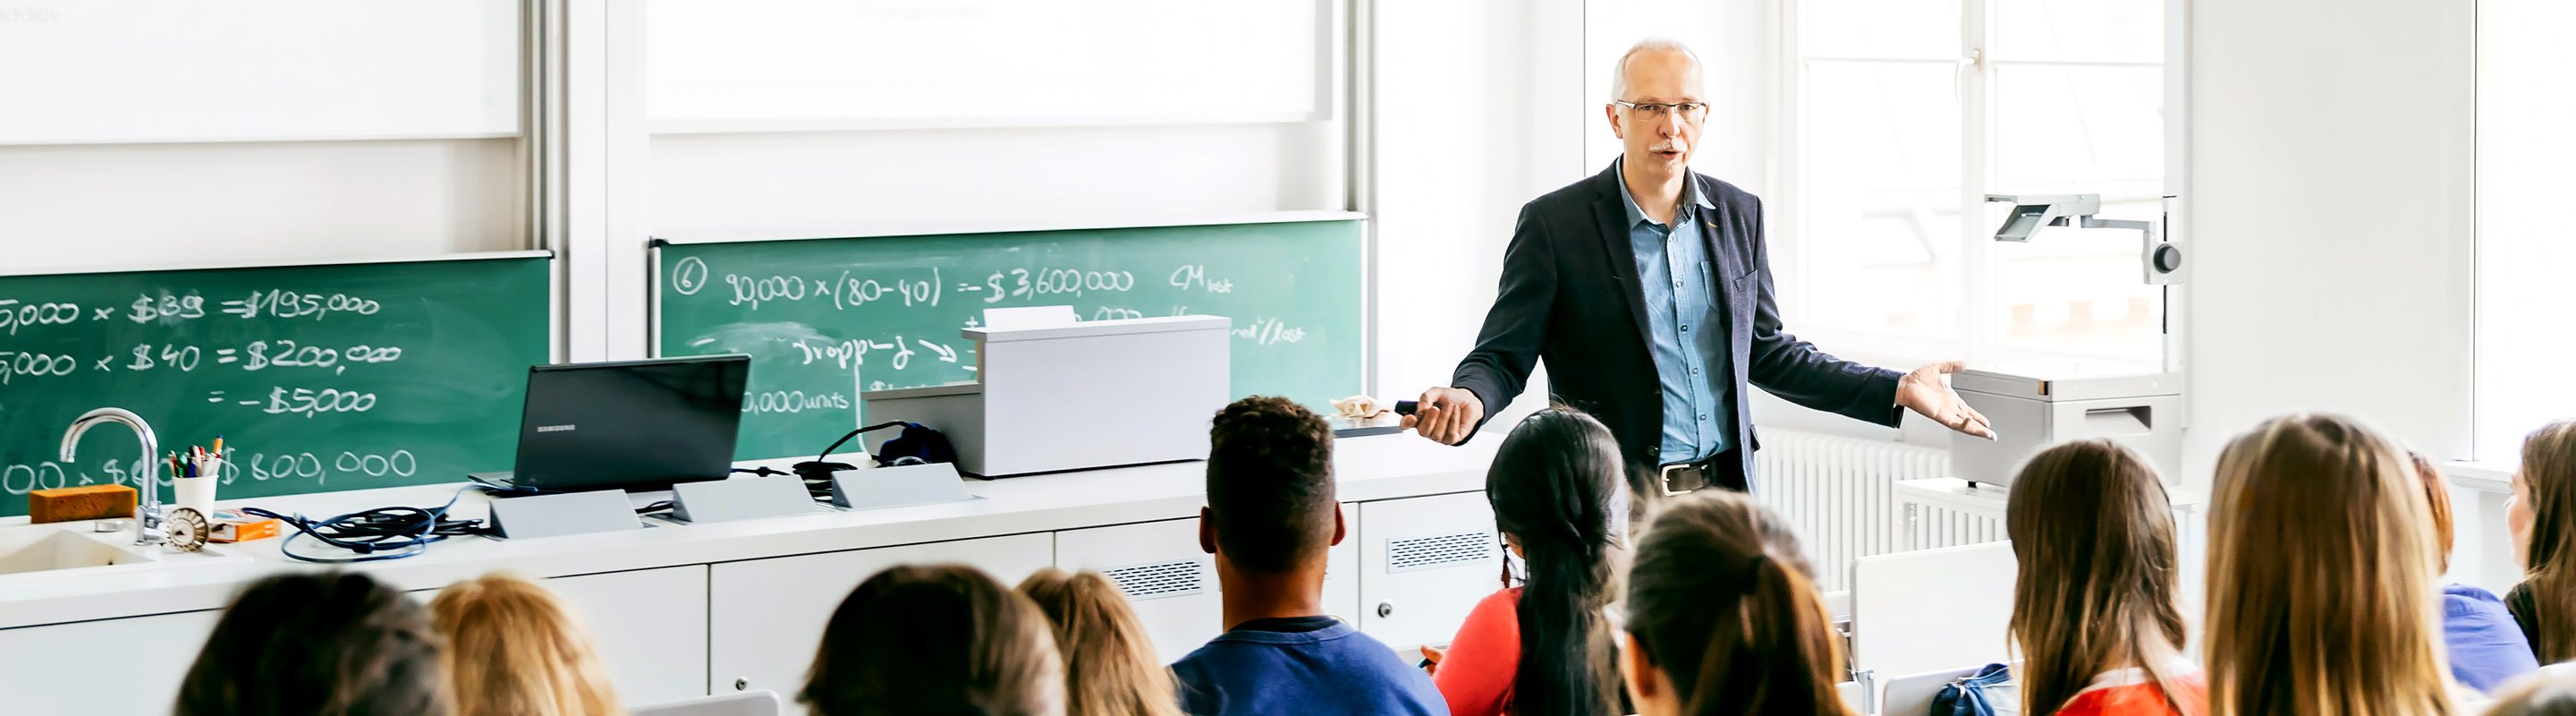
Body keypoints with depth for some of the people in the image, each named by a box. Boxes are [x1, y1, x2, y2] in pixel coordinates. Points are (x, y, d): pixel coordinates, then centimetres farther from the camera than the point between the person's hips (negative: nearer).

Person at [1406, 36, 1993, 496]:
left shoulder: (1739, 214, 10)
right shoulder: (1555, 223, -5)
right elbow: (1503, 356, -3)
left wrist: (1897, 391, 12)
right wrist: (1468, 399, -27)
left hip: (1720, 492, 4)